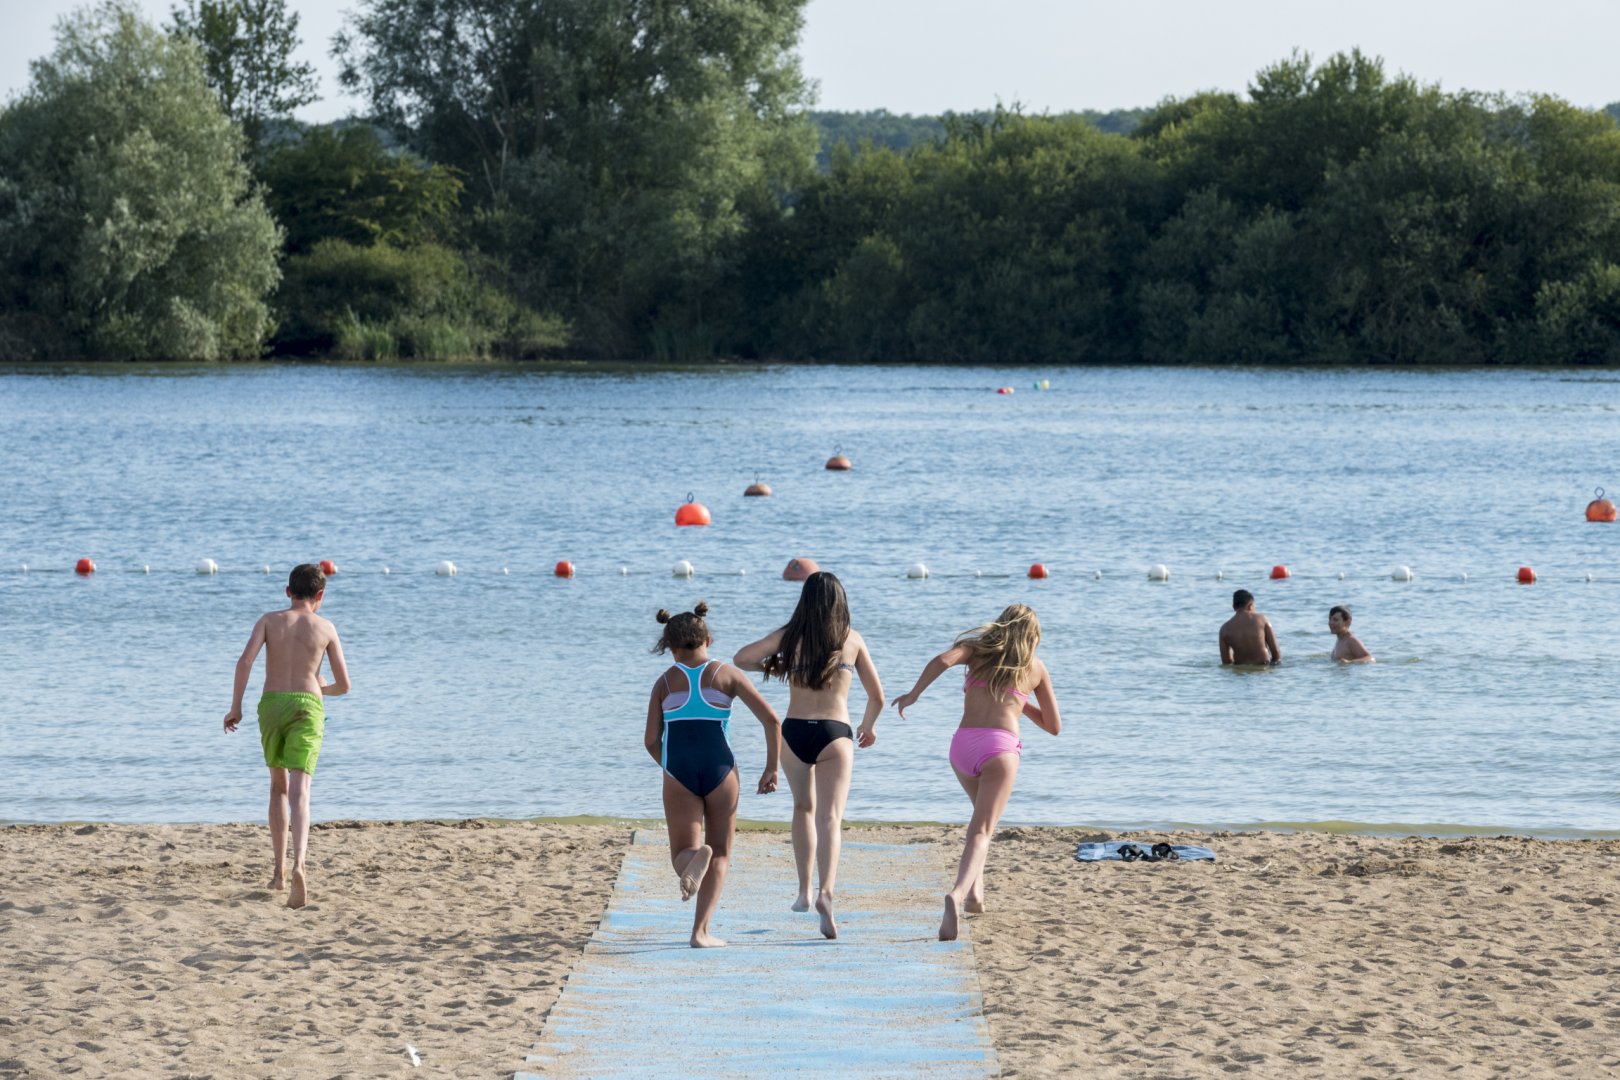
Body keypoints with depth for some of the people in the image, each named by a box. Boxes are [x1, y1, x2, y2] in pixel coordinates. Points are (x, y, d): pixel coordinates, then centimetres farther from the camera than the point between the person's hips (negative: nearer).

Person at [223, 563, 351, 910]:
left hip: (272, 704, 2)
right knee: (299, 792, -14)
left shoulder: (269, 621, 9)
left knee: (278, 786, 23)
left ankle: (279, 870, 23)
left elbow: (245, 661, -8)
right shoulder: (325, 628, 9)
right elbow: (344, 685, 9)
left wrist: (235, 707, -3)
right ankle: (298, 865, -37)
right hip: (307, 706, -2)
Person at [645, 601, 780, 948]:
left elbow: (652, 741, 4)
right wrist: (771, 769, 10)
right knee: (720, 853, 14)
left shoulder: (665, 682, 9)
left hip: (679, 773, 0)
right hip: (720, 770, 0)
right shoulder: (727, 675, 8)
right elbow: (771, 720, 2)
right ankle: (700, 931, 3)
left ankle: (696, 857, -31)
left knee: (683, 854, 7)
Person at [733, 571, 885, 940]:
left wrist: (771, 668, 15)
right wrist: (868, 727, 30)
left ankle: (805, 891, 25)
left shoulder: (790, 636, 3)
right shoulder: (852, 640, 5)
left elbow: (741, 658, -5)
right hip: (834, 734, -2)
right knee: (829, 817, -10)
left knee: (804, 808, 24)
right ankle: (826, 891, -32)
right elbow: (877, 697, 9)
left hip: (794, 732, 2)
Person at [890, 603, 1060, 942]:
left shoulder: (977, 648, 16)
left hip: (963, 744, 3)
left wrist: (914, 693, 2)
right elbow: (1054, 726, 23)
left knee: (983, 811, 31)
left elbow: (943, 660, -7)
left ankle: (976, 888, 22)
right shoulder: (1036, 668, 18)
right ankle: (958, 893, -39)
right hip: (1000, 746, -3)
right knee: (981, 831, -13)